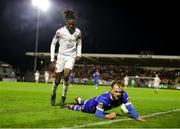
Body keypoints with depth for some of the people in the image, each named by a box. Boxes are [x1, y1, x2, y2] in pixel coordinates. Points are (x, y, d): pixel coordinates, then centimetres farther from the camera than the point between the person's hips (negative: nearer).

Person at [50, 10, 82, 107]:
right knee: (57, 78, 1)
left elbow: (79, 44, 14)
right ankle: (53, 94, 29)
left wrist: (79, 54, -1)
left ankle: (63, 97, -6)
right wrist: (52, 58, -3)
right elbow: (53, 44, 2)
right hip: (61, 56, 0)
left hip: (71, 56, 1)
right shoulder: (60, 31, -8)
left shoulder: (78, 32, -1)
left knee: (66, 75, -19)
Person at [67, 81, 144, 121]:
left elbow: (129, 106, -37)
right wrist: (107, 116, -62)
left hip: (103, 106, 6)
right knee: (82, 108, 25)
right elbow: (97, 113, -45)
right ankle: (72, 106, 57)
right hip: (95, 103, -6)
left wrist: (137, 117, -51)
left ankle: (79, 100, 70)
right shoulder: (104, 99, -49)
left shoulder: (123, 95, -40)